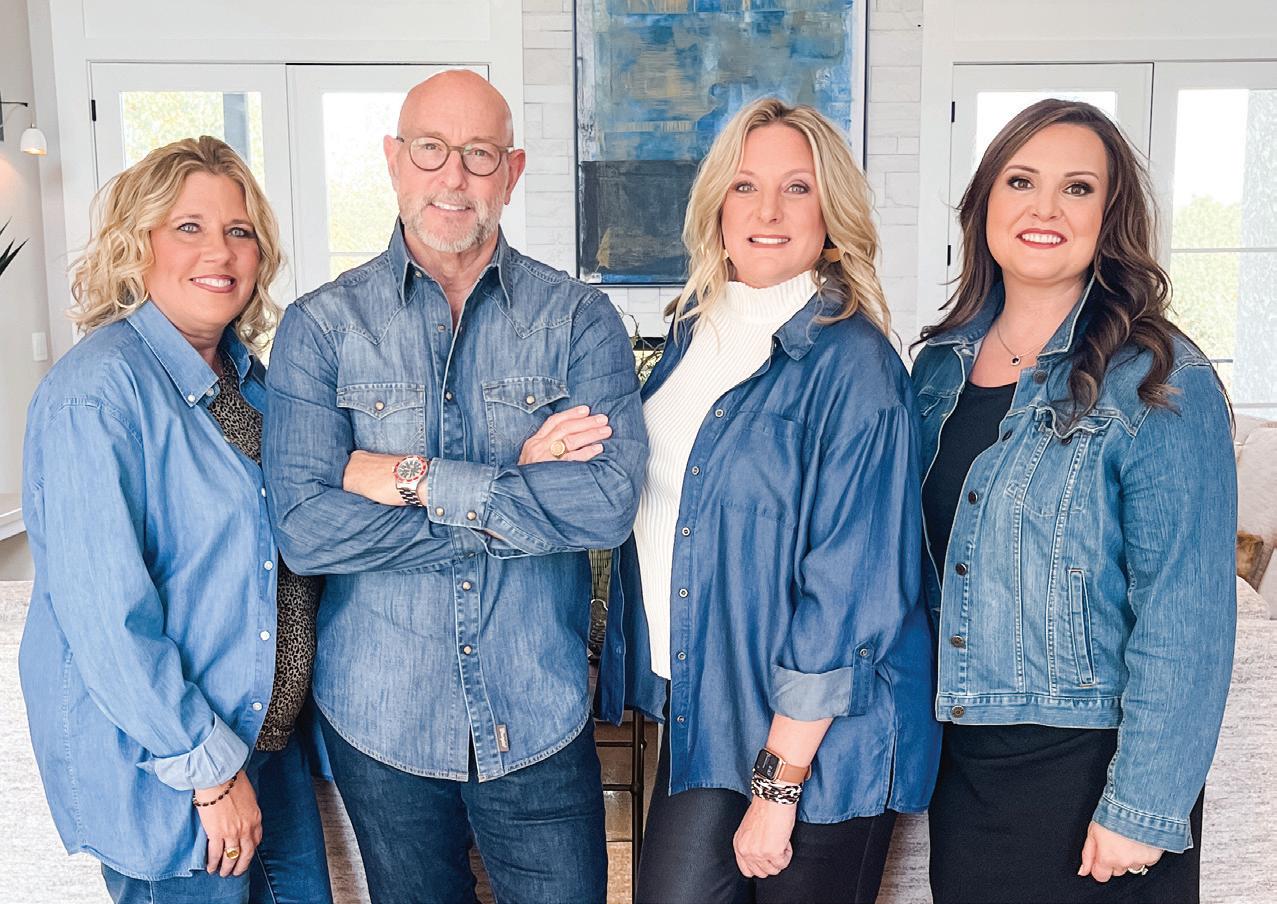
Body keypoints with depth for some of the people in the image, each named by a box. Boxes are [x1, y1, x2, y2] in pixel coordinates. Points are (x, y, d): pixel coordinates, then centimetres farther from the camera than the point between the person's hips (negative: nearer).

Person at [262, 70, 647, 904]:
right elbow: (305, 527, -16)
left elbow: (610, 500, -18)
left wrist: (415, 479, -18)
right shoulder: (322, 326, -4)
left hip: (541, 719, 0)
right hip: (379, 722, 1)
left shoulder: (579, 319, -4)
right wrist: (519, 490, -18)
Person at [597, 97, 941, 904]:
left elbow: (848, 589, -19)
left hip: (818, 735, -6)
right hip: (699, 704, 6)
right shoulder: (698, 325, 5)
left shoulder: (853, 363, -17)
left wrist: (778, 783, -18)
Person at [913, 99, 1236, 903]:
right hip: (960, 756, 5)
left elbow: (1185, 617, -16)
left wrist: (1143, 809, -16)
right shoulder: (943, 363, 3)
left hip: (1089, 767, -5)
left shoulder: (1159, 383, -14)